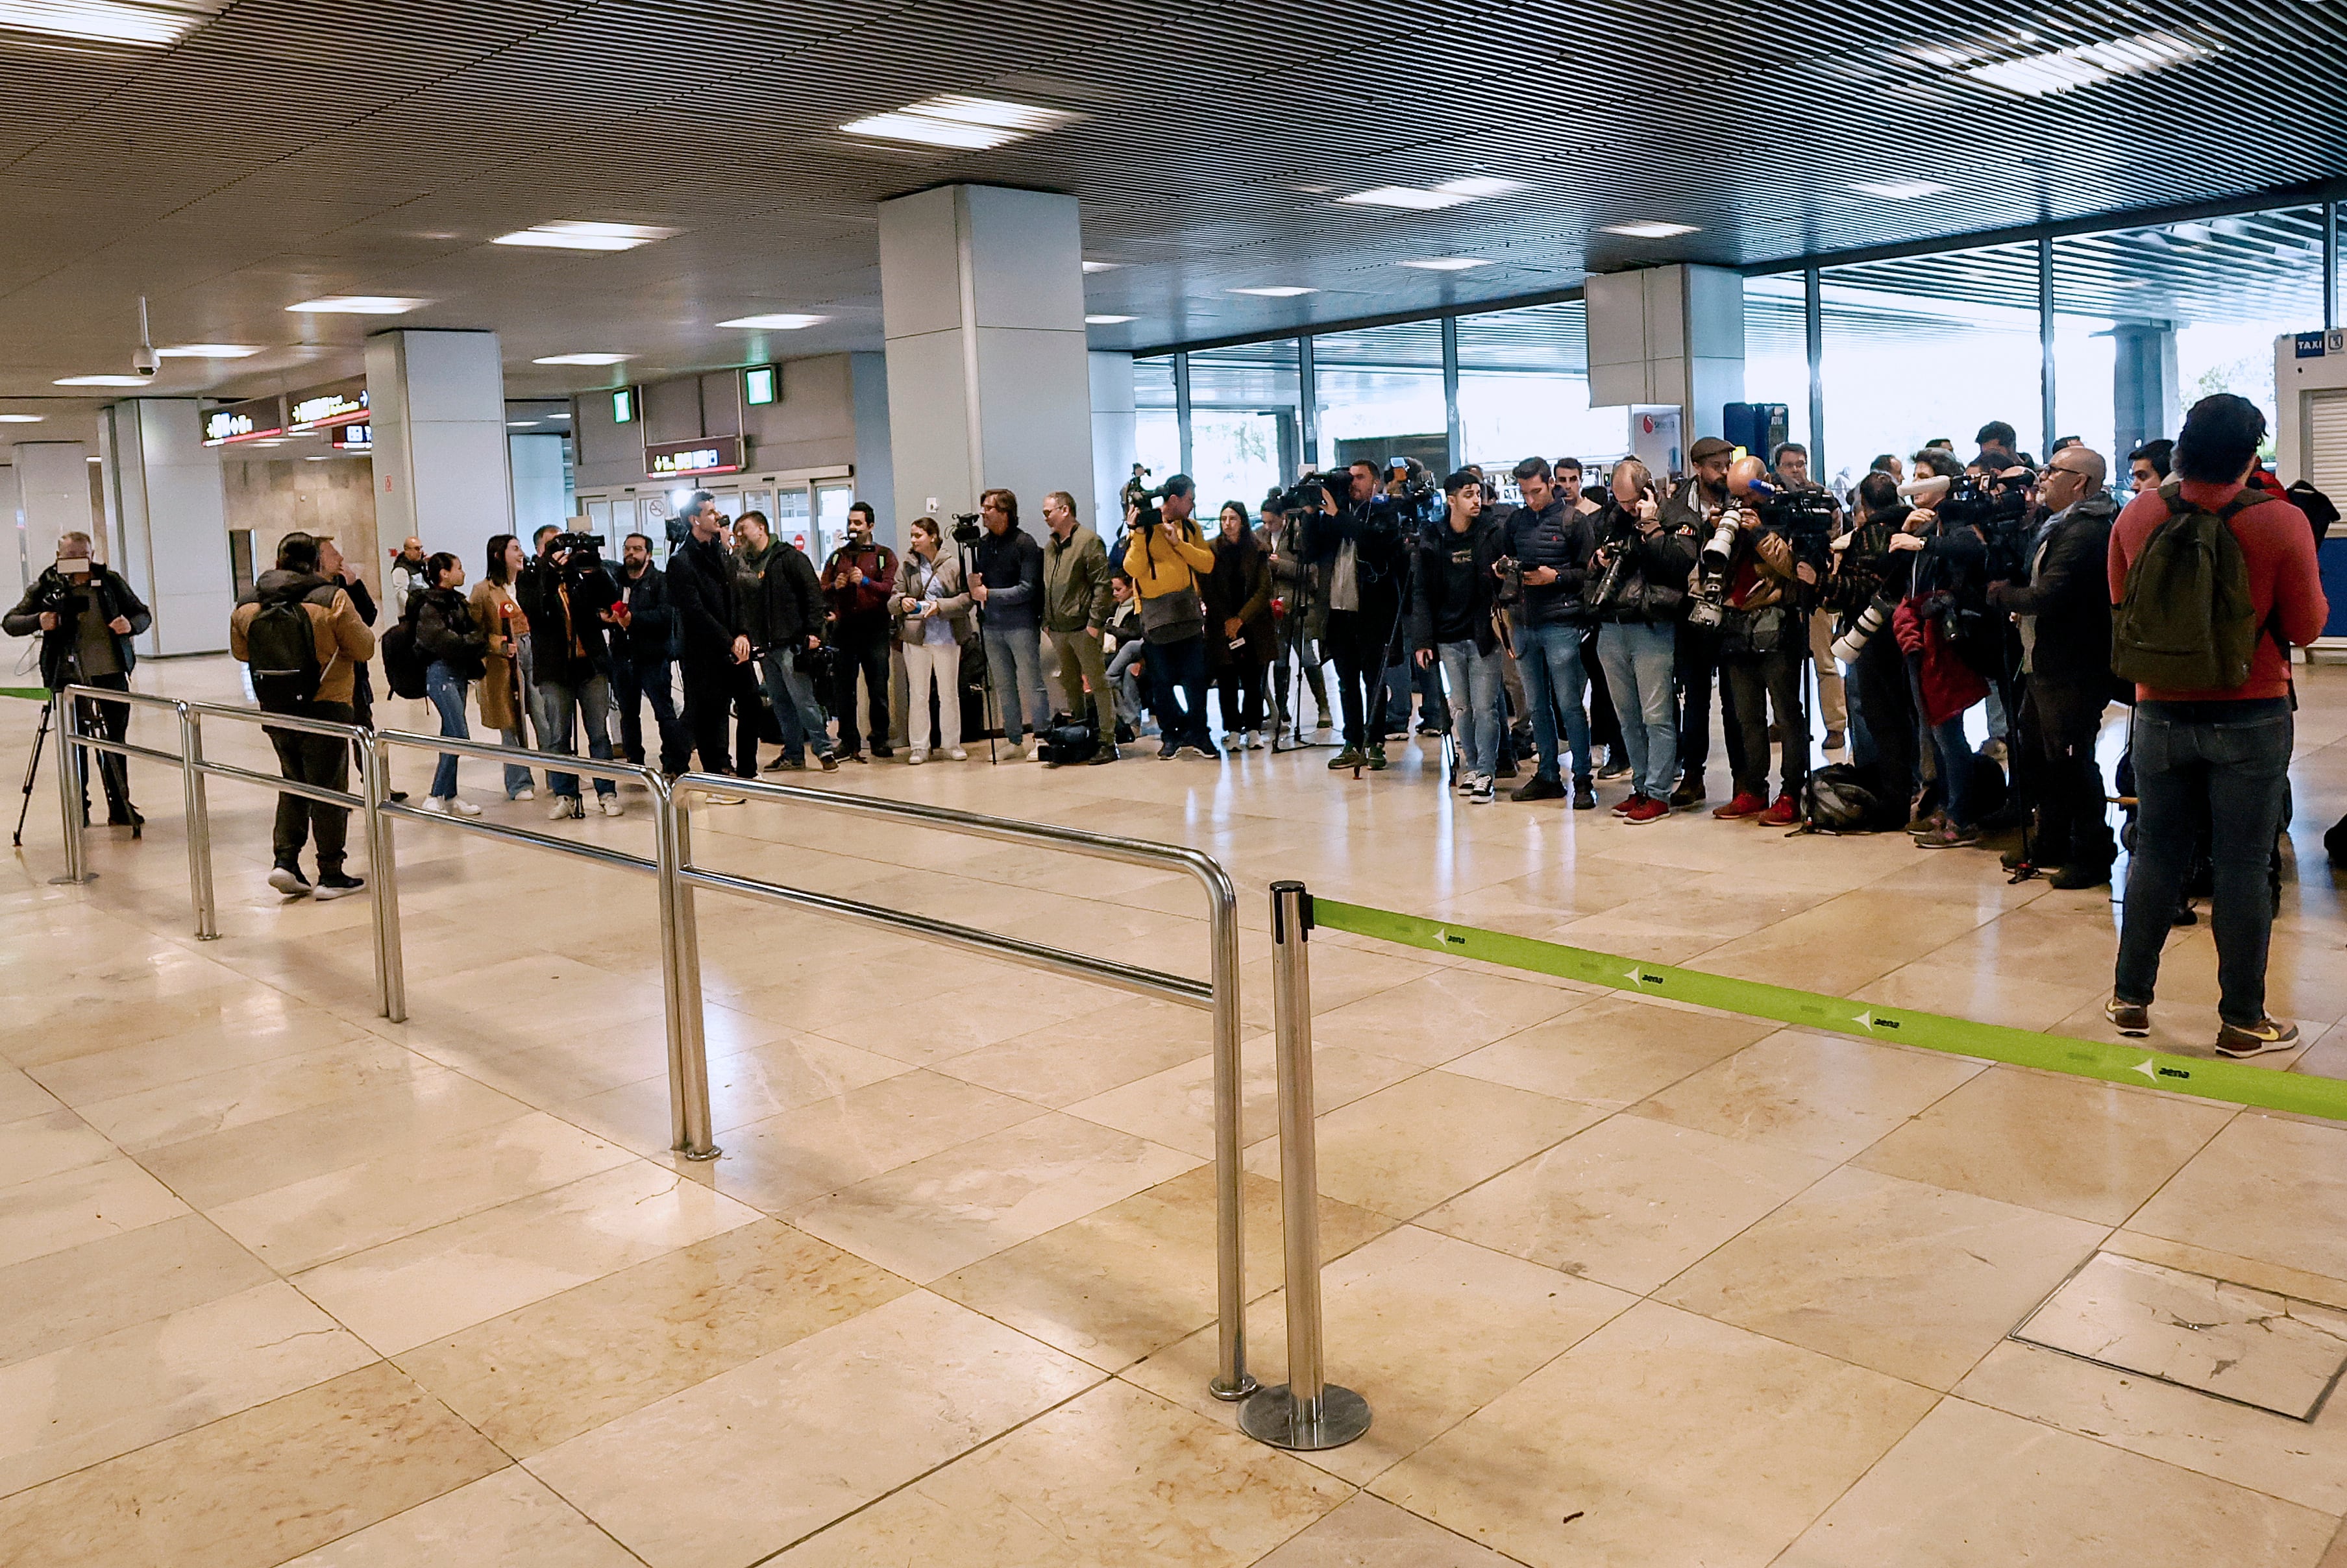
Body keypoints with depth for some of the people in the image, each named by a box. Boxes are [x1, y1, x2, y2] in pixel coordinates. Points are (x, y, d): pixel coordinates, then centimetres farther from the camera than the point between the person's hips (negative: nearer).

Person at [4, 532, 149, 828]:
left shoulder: (110, 581, 7)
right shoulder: (45, 587, 2)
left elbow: (143, 615, 13)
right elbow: (11, 622, 3)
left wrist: (132, 624, -10)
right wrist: (38, 621, -18)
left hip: (111, 673, 1)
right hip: (67, 677, -1)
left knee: (115, 742, 5)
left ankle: (120, 808, 12)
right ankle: (78, 810, 13)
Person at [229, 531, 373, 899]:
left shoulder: (248, 605, 1)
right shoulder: (331, 600, -13)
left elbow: (241, 652, 14)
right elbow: (364, 649, -7)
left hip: (276, 713, 4)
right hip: (325, 709, -4)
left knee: (294, 785, 21)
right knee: (328, 790, 4)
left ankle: (285, 860, 11)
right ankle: (331, 876, 8)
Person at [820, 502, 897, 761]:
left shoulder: (884, 555, 8)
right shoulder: (837, 557, 17)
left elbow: (890, 589, -6)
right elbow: (822, 593, 11)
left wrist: (866, 581, -21)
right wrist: (835, 586, -10)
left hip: (875, 628, -3)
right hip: (844, 628, 3)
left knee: (878, 688, -2)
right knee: (843, 688, 2)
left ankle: (880, 740, 6)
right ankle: (848, 741, 8)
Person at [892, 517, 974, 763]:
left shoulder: (954, 565, 0)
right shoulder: (906, 567, 7)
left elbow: (966, 598, -3)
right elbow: (891, 603, 8)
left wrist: (940, 607, -15)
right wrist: (902, 602, -14)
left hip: (947, 638, -1)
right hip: (915, 638, 1)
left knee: (949, 693, 6)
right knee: (917, 694, 3)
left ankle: (951, 744, 17)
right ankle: (919, 747, 10)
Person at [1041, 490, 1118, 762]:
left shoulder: (1088, 541, -7)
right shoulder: (1050, 547, 16)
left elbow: (1102, 584, -13)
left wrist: (1095, 622, -17)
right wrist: (1046, 621, 12)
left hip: (1082, 627, -8)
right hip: (1058, 629, 8)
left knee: (1097, 683, -4)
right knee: (1070, 684, 13)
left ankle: (1107, 742, -1)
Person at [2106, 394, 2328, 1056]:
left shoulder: (2138, 515, -6)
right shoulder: (2281, 522, -14)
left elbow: (2120, 604, 8)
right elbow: (2306, 628, -6)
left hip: (2161, 712, 3)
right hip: (2251, 718, -3)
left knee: (2155, 854, 13)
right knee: (2243, 866, 4)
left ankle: (2131, 999, 20)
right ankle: (2243, 1020, 13)